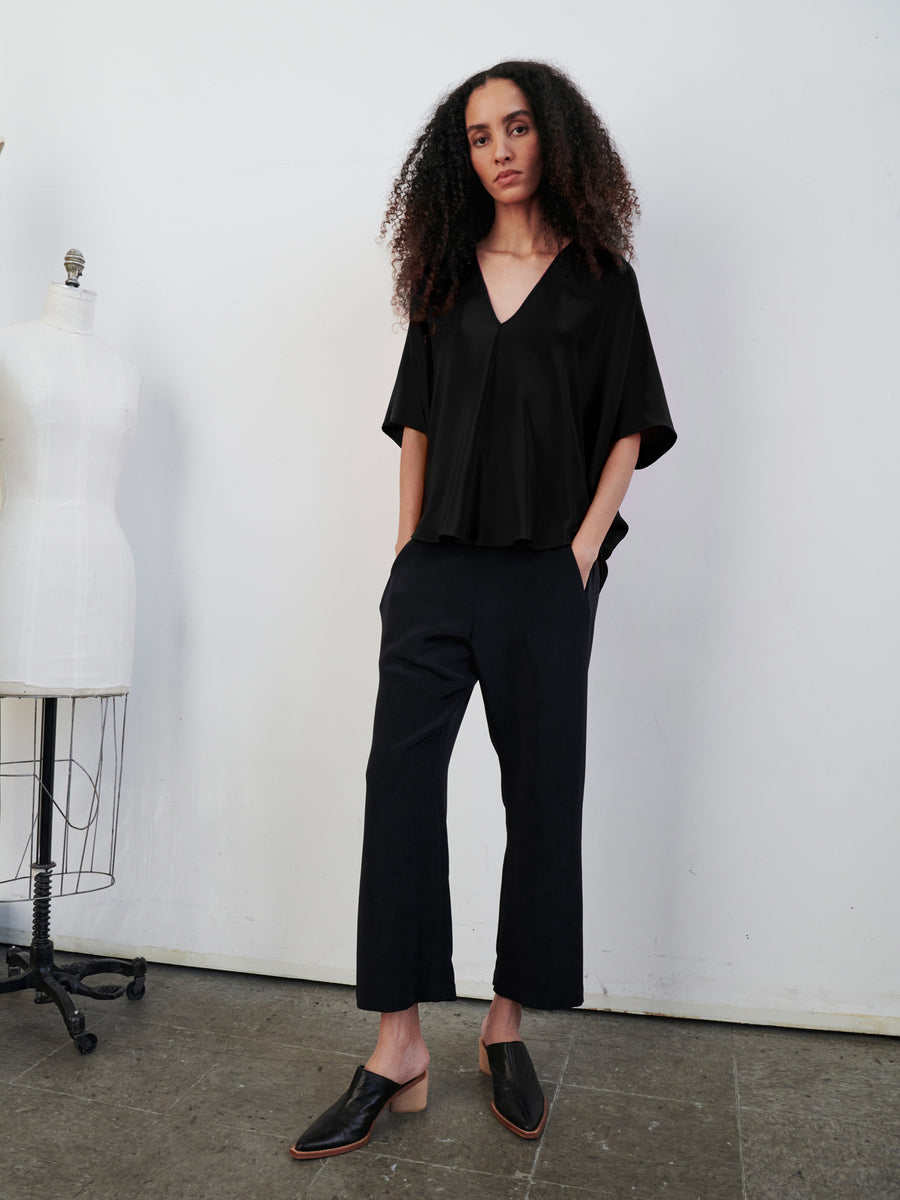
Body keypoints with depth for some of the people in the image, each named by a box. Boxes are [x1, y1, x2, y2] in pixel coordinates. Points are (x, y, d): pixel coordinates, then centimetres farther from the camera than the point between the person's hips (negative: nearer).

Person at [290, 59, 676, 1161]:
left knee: (541, 794, 4)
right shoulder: (445, 274, 15)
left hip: (543, 575, -1)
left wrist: (585, 548, -6)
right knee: (398, 781, -4)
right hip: (438, 567, 2)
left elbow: (629, 430, 5)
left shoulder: (599, 276, 9)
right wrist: (406, 552, 5)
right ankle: (398, 1048, 7)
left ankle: (507, 1028, 21)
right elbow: (417, 422, 13)